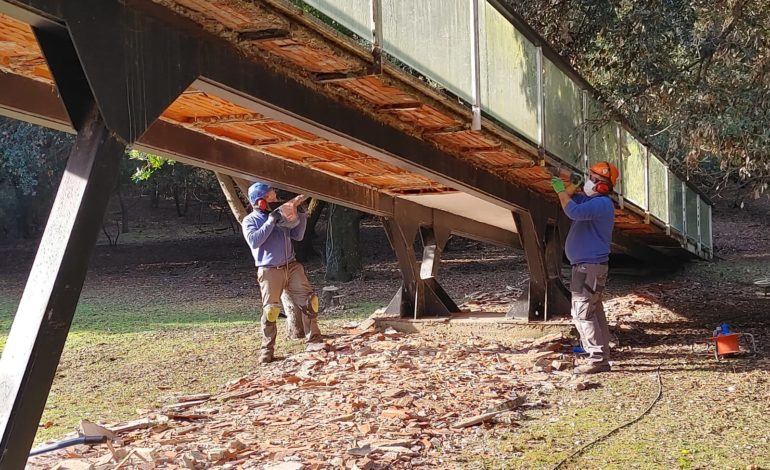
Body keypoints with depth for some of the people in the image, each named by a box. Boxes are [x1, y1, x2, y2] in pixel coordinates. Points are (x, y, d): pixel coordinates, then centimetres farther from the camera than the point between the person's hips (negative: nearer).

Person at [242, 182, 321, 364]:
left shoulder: (280, 216, 13)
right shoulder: (250, 221, 0)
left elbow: (297, 235, 15)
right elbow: (254, 241, -18)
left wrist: (301, 216, 1)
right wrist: (270, 222, -19)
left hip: (292, 267, 5)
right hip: (270, 271, -5)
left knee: (309, 302, 0)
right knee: (270, 311, -9)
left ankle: (314, 340, 12)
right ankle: (267, 350, 2)